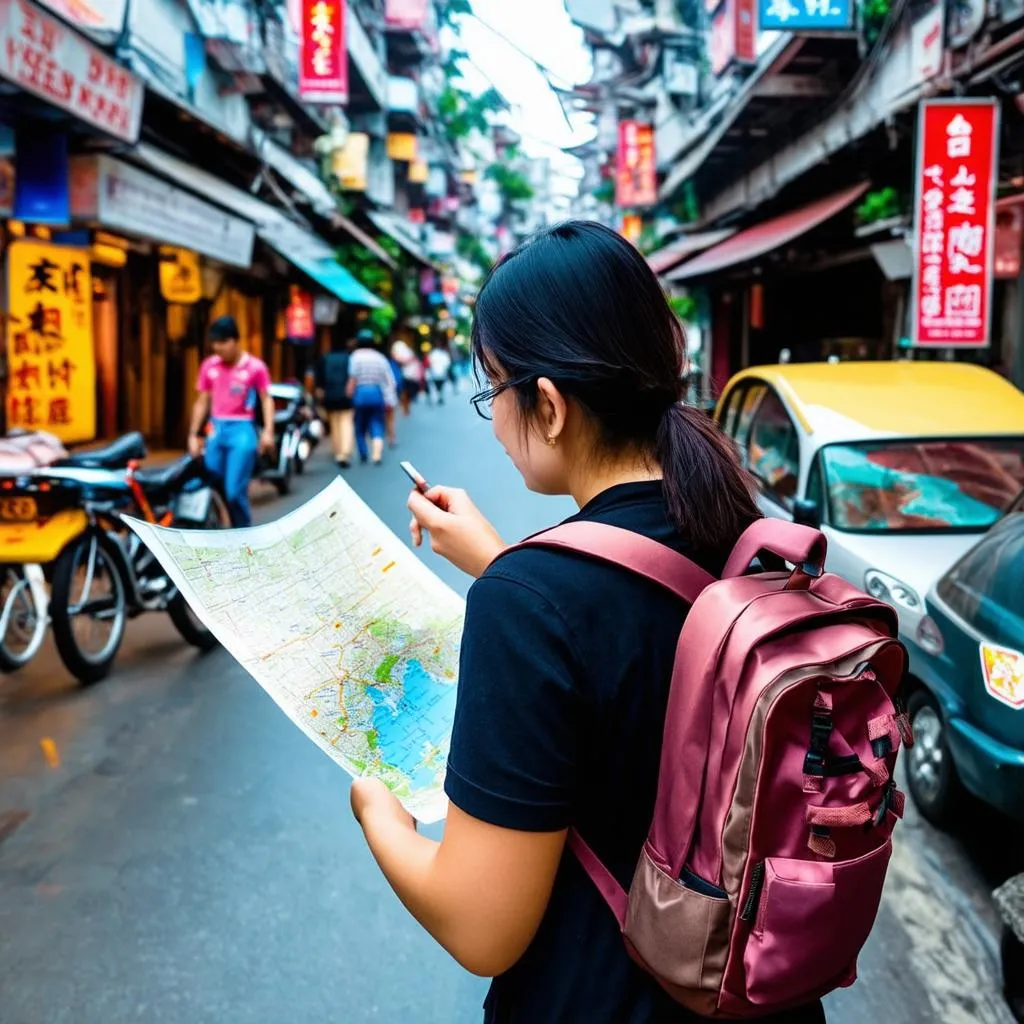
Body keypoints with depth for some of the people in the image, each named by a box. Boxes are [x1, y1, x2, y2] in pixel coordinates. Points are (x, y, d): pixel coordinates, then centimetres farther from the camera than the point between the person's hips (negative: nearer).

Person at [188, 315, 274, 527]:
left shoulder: (255, 366, -3)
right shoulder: (209, 366, 9)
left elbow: (266, 399, 0)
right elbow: (202, 402, 15)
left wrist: (268, 431, -13)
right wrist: (193, 435, 13)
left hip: (241, 431, -5)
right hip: (216, 430, 5)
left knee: (235, 492, -10)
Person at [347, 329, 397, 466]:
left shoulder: (356, 356, -2)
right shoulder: (380, 357, 8)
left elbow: (353, 379, -11)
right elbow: (390, 380, 3)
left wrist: (349, 395, -5)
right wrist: (389, 399, 6)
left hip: (360, 393, -2)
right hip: (377, 393, 2)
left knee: (359, 427, 13)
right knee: (377, 427, 1)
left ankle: (363, 455, 15)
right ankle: (377, 456, -13)